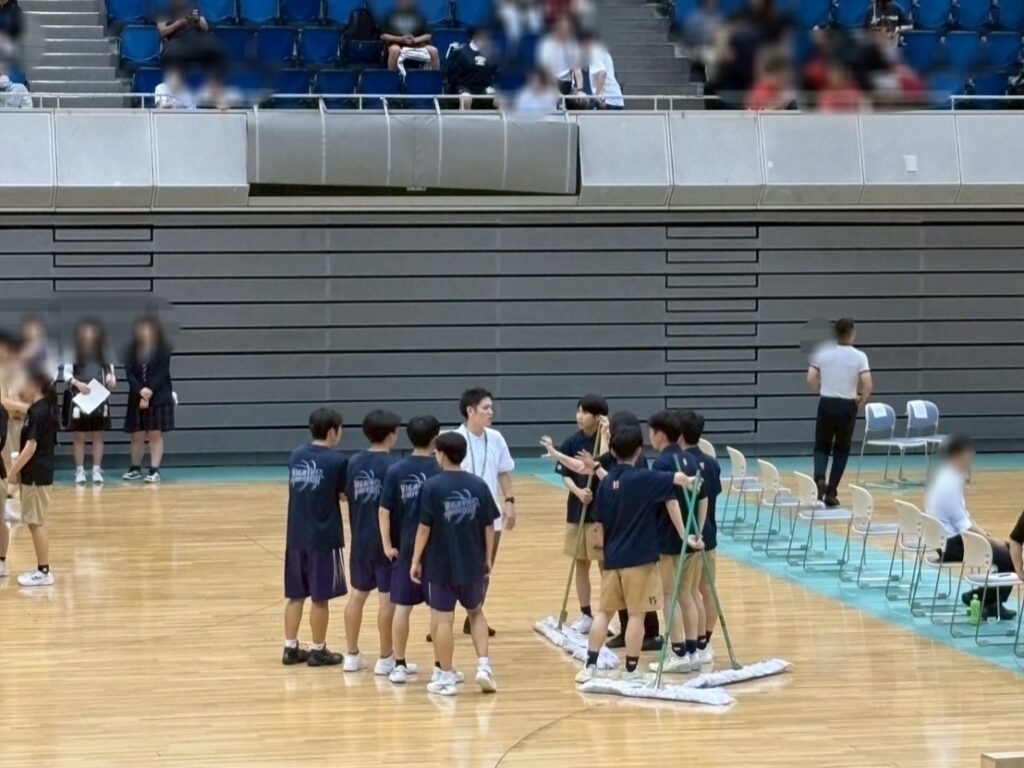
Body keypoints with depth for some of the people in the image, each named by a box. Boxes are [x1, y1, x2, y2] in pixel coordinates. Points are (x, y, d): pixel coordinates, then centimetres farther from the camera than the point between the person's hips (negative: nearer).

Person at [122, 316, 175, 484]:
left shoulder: (163, 349, -3)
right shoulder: (132, 349, 4)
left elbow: (161, 373, -9)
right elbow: (129, 373, -3)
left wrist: (149, 393, -17)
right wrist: (141, 390, -19)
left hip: (159, 398, -3)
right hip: (136, 397, 3)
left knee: (155, 434, -4)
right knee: (137, 435, 6)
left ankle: (155, 471, -2)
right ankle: (135, 469, 19)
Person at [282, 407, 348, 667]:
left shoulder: (296, 455, 5)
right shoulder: (336, 461, -12)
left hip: (296, 536, 6)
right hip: (323, 537, -6)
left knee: (296, 595, 12)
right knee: (320, 597, 3)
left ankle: (291, 648, 15)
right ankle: (318, 651, 10)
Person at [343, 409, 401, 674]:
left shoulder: (354, 462, 2)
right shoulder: (392, 465, -15)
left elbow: (348, 495, 9)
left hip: (360, 540, 6)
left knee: (357, 595, 14)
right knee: (387, 598, 1)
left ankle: (352, 655, 19)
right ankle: (385, 658, 5)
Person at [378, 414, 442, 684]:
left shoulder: (395, 470, -3)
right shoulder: (439, 471, -9)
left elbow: (384, 511, -4)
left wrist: (387, 545, 2)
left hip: (406, 546, 2)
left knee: (402, 606, 8)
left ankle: (399, 665, 10)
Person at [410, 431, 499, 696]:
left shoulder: (432, 486, -12)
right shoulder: (479, 486, -2)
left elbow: (424, 528, -12)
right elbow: (489, 526, 1)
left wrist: (416, 560, -2)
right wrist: (488, 558, 13)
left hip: (441, 565, -3)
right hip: (472, 564, 3)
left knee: (443, 620, 5)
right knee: (476, 612, 21)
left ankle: (446, 678, 10)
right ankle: (483, 666, 8)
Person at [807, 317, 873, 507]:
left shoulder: (822, 353, -1)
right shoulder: (859, 356, -7)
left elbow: (810, 380, -5)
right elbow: (868, 385, -16)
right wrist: (861, 400, 3)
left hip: (826, 404, 1)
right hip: (847, 406, -1)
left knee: (822, 447, 12)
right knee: (841, 450, 11)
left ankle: (819, 479, -17)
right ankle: (831, 492, 8)